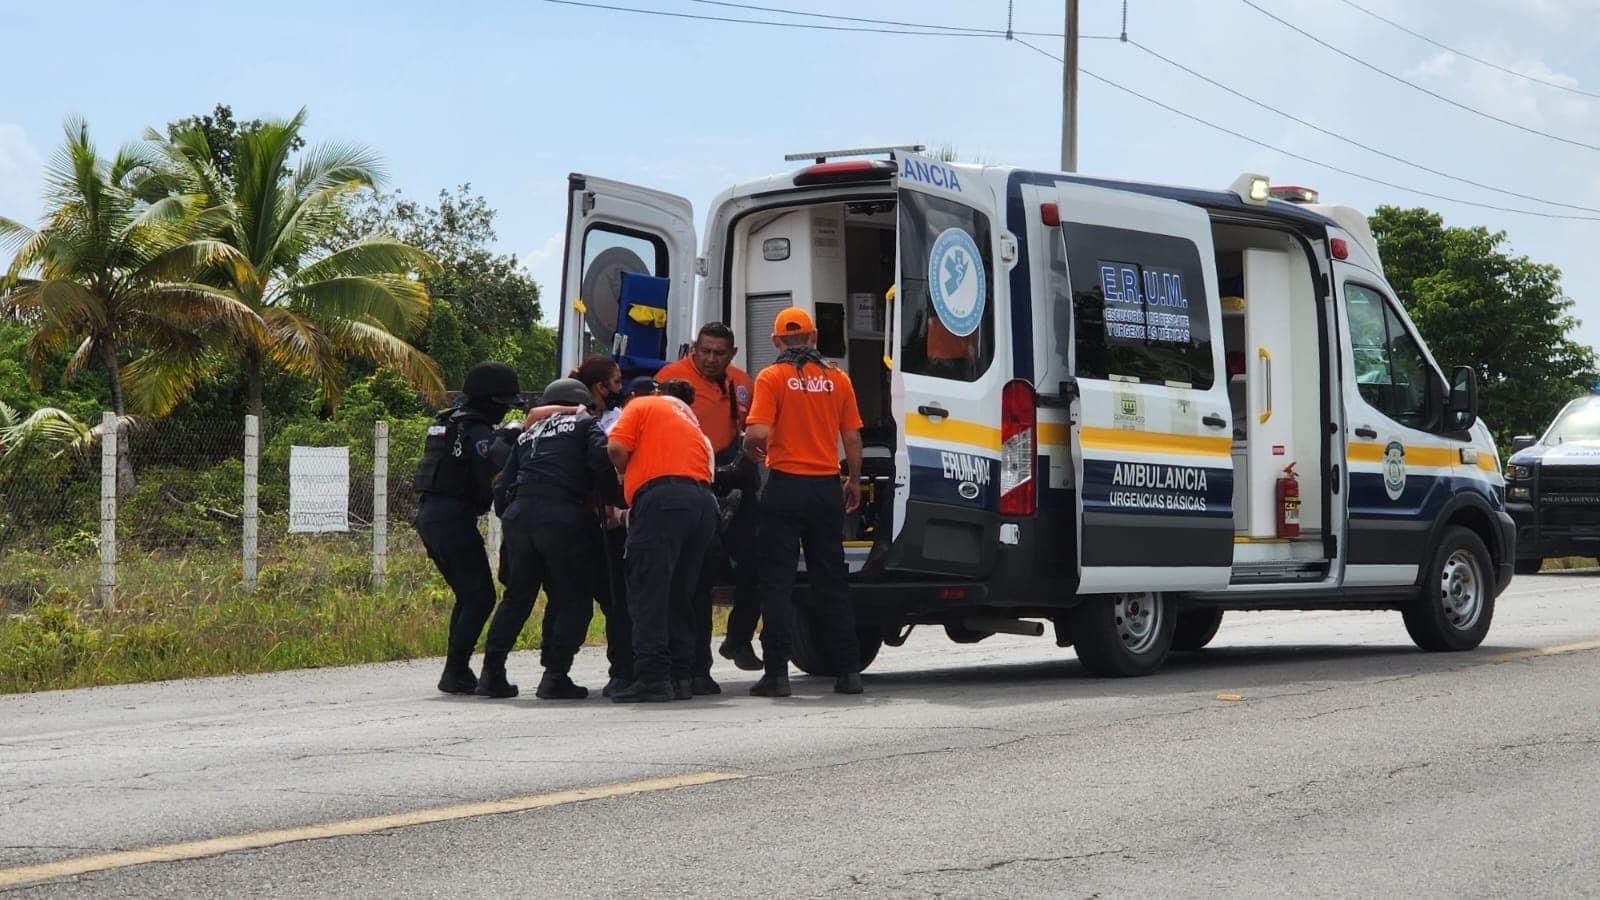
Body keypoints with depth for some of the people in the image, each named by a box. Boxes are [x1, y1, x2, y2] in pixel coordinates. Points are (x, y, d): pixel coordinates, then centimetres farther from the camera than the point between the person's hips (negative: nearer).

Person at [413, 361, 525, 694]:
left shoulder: (445, 423, 18)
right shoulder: (479, 433, -12)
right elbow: (489, 488, -17)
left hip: (428, 516, 10)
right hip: (455, 519, -10)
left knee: (468, 595, 18)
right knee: (480, 597, -5)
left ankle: (456, 670, 17)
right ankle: (455, 673, -9)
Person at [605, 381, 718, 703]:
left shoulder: (643, 406, 15)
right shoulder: (694, 425, 34)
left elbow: (617, 448, 1)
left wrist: (629, 476, 21)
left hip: (661, 497, -6)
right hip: (704, 500, 7)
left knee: (648, 594, -7)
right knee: (679, 596, 13)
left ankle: (652, 678, -14)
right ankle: (679, 677, 10)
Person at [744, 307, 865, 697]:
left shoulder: (772, 378, -6)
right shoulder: (837, 379, 5)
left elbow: (757, 433, -16)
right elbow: (852, 438, 6)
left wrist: (752, 450, 6)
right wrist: (854, 482, 20)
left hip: (786, 486, -3)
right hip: (827, 487, 3)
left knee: (777, 582, 1)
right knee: (830, 581, 11)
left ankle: (777, 672, -3)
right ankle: (848, 669, 11)